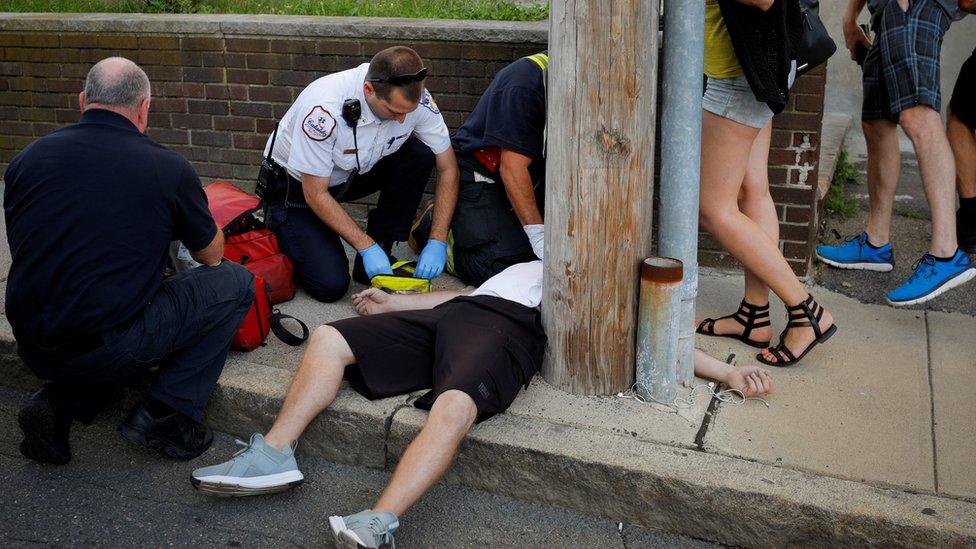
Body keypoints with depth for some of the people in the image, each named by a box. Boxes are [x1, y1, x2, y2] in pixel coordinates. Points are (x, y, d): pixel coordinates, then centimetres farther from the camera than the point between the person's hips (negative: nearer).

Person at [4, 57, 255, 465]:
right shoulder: (169, 168, -7)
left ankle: (62, 399, 11)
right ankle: (164, 414, 2)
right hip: (105, 349, -6)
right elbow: (212, 255, 9)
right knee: (235, 283, 8)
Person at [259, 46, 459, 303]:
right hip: (297, 184, -5)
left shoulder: (415, 97, -22)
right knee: (331, 284, -20)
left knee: (420, 155, -22)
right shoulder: (324, 108, -36)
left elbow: (448, 168, -12)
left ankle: (378, 257, -8)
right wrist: (366, 247, -27)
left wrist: (437, 242, -20)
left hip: (353, 173, 5)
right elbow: (315, 194, -26)